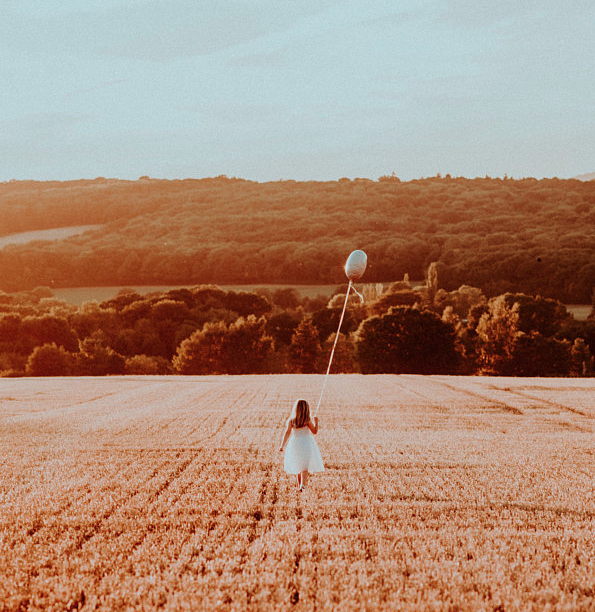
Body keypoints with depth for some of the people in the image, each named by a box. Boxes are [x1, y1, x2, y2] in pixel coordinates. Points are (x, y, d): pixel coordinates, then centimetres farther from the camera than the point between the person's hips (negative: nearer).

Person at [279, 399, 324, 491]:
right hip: (307, 443, -3)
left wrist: (282, 445, -10)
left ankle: (299, 485, 30)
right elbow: (315, 431, -2)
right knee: (305, 466, -8)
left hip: (295, 443, 3)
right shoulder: (308, 420, -6)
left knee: (298, 466, 20)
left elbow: (287, 432, -9)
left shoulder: (291, 420, -2)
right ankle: (303, 484, -28)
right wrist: (316, 421, 13)